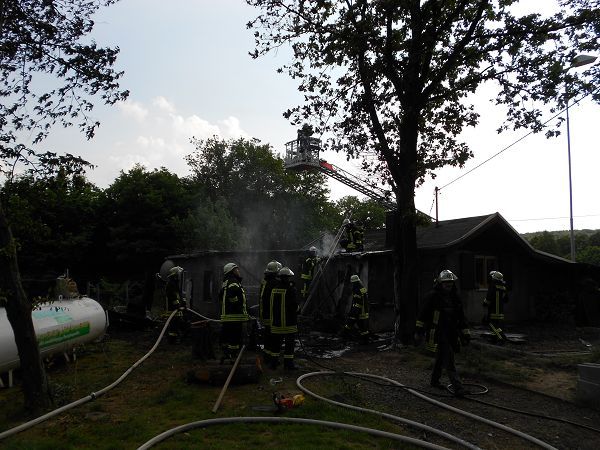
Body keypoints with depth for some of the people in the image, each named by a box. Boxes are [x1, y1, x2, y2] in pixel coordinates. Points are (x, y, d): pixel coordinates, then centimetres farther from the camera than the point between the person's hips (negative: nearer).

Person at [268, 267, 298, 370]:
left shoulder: (274, 288, 6)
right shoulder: (291, 289, -13)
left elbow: (271, 304, 12)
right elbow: (294, 305, -17)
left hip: (276, 322, 6)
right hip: (289, 322, -6)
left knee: (276, 342, 14)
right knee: (289, 343, 3)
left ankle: (274, 362, 20)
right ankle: (288, 363, 5)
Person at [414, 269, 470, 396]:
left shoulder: (455, 298, 11)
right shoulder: (432, 297, -8)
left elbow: (461, 318, 18)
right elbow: (423, 315, -6)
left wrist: (465, 334, 16)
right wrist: (419, 331, -8)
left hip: (451, 334, 7)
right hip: (438, 334, -6)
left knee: (441, 358, 18)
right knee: (449, 361, -11)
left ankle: (435, 380, 34)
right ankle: (457, 387, -11)